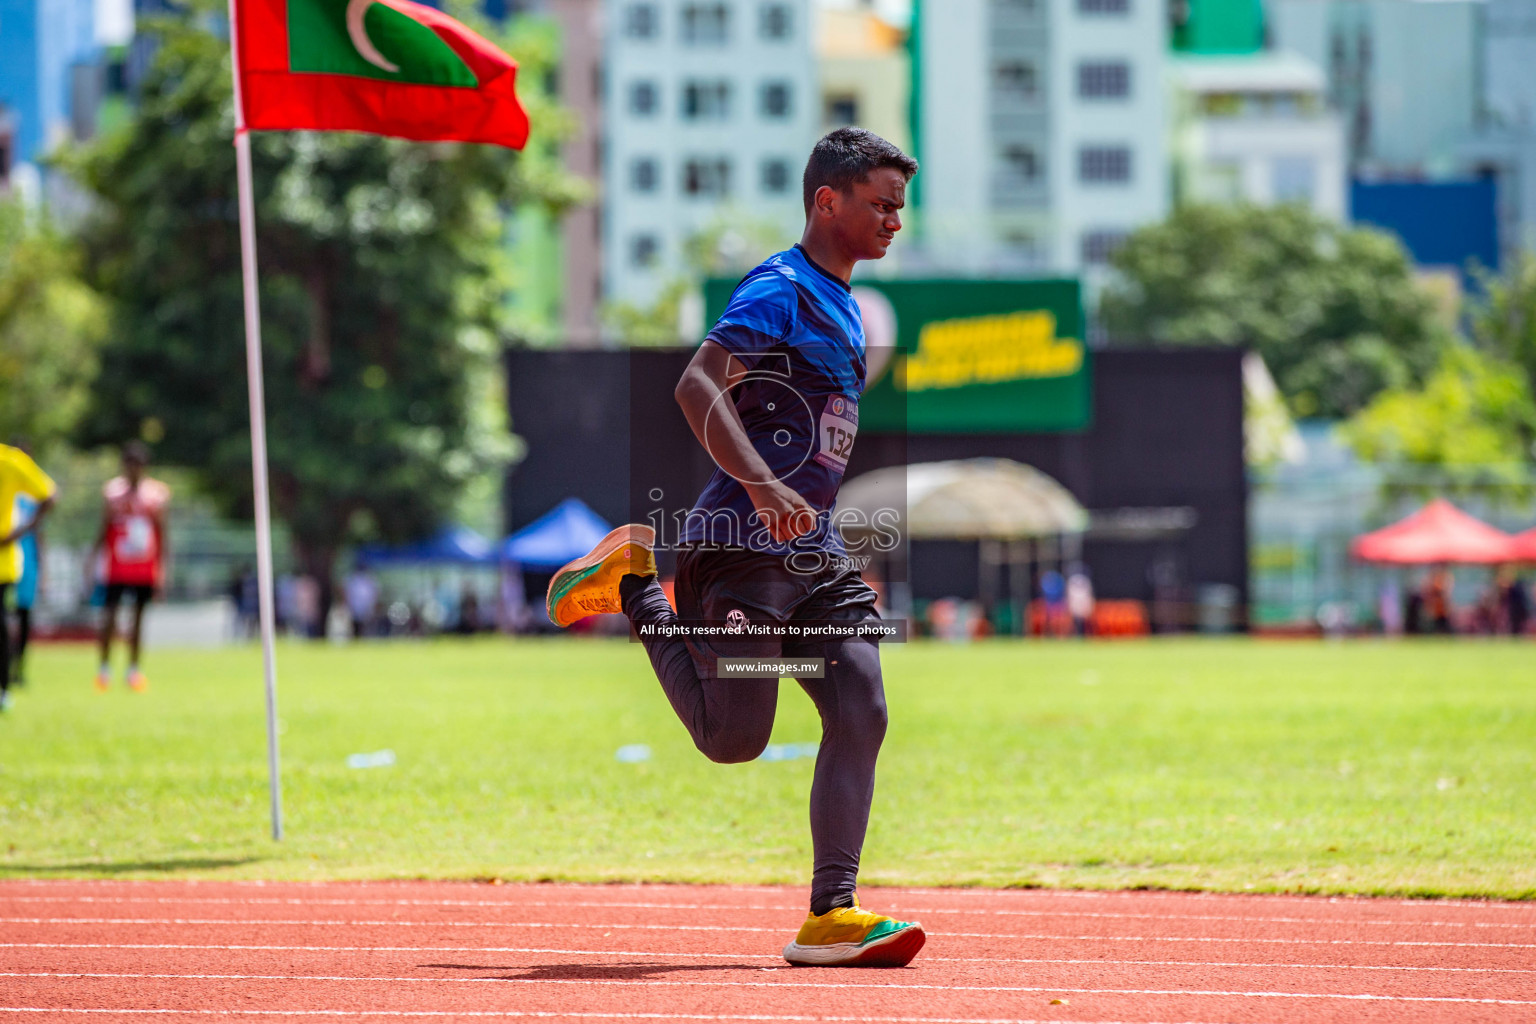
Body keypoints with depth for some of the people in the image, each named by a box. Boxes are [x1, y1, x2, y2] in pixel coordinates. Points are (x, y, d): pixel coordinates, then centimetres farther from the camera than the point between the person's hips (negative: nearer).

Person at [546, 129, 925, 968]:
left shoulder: (840, 303, 19)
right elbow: (696, 385, -24)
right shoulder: (780, 290, -11)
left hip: (814, 553, 9)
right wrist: (763, 487, -35)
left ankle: (831, 914, -6)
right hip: (743, 549, -9)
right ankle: (635, 587, 15)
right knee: (733, 738, -6)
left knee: (862, 713, -5)